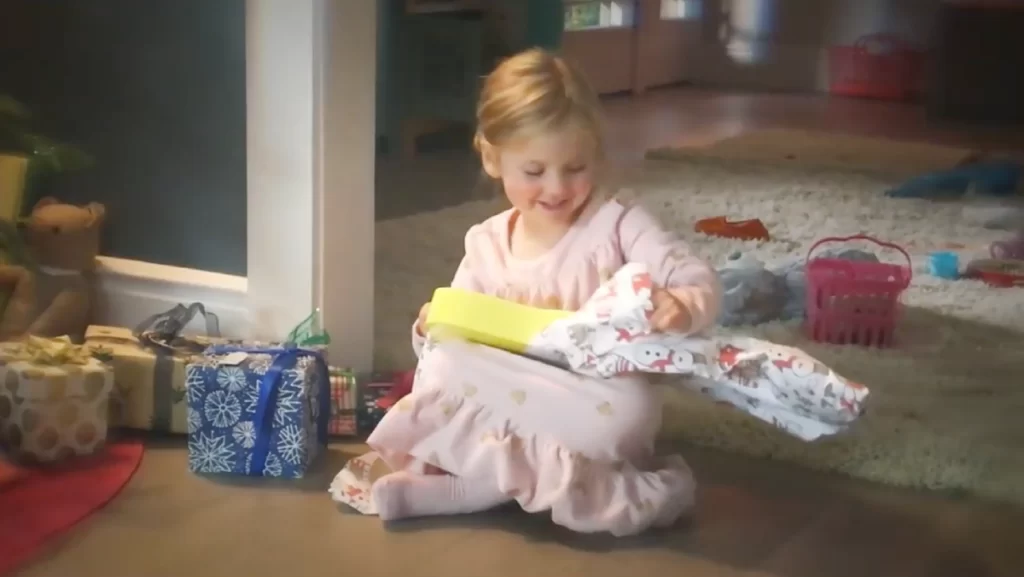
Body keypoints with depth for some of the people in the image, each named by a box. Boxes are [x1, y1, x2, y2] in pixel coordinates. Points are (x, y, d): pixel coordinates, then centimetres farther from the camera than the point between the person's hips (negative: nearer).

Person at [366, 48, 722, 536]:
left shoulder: (618, 226, -5)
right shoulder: (486, 245, 4)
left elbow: (699, 282, -9)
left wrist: (683, 308, -33)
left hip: (594, 403, -2)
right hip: (510, 400, 2)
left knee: (631, 409, -37)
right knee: (442, 366, -22)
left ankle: (457, 488, -28)